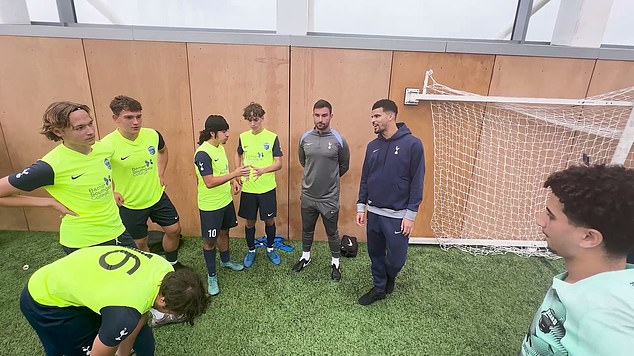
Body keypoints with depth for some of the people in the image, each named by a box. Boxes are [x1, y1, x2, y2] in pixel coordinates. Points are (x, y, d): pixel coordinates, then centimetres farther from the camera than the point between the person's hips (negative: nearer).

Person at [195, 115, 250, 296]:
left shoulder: (220, 147, 3)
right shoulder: (202, 153, -25)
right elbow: (209, 182, -30)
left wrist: (232, 182, 4)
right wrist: (234, 174, -33)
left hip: (226, 200, 8)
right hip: (210, 206, -8)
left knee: (224, 231, 24)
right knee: (209, 240, 7)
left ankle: (226, 260, 46)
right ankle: (211, 276, 24)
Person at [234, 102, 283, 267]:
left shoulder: (272, 137, -8)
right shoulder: (243, 137, 1)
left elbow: (279, 164, -10)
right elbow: (238, 155, 20)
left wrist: (263, 170, -28)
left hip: (267, 188, -2)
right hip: (248, 188, 2)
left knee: (269, 220, 10)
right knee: (250, 221, 13)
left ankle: (270, 248, 33)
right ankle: (250, 250, 33)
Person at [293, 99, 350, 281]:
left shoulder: (338, 140, -12)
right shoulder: (305, 138, -3)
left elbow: (344, 166, 3)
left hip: (329, 198, -3)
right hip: (308, 196, 3)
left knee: (332, 233, 14)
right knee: (307, 230, 21)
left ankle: (335, 263, 35)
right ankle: (305, 256, 44)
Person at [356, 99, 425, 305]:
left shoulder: (412, 144, -11)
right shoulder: (372, 146, 5)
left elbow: (417, 182, -11)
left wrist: (410, 214, -12)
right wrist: (361, 206, 6)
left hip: (397, 215, -4)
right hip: (374, 212, 5)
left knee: (396, 258, 5)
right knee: (375, 254, 15)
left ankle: (390, 277, 38)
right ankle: (379, 287, 36)